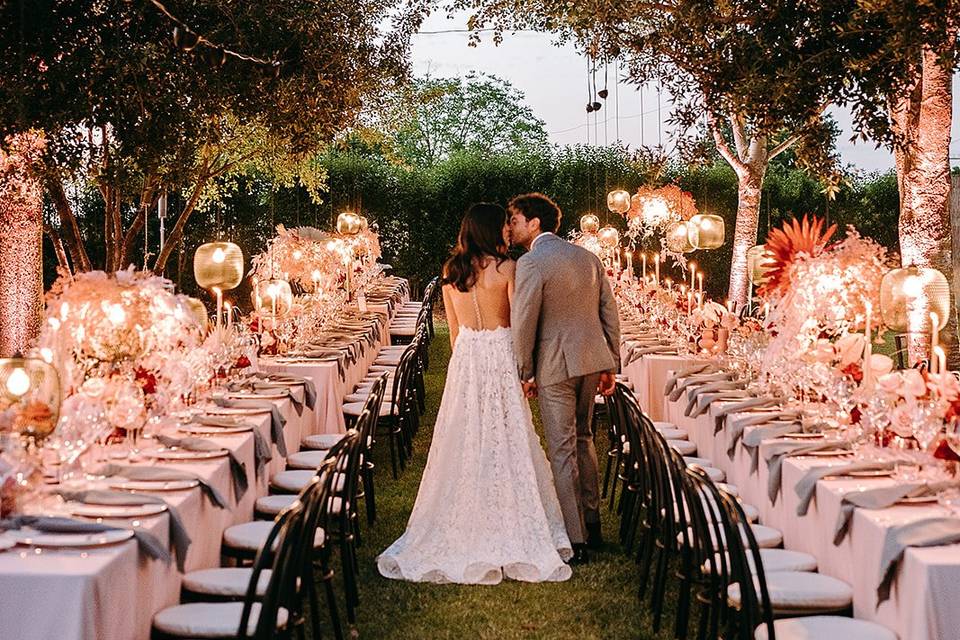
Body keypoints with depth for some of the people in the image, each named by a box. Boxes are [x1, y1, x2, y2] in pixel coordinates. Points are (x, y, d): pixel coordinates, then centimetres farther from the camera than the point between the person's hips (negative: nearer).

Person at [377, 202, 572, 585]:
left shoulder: (451, 271, 5)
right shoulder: (505, 268, -10)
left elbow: (454, 328, 11)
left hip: (464, 360, 4)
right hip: (500, 358, -4)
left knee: (464, 444, 10)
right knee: (507, 445, 1)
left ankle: (462, 535, 15)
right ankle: (513, 535, 5)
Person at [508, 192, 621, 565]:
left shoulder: (531, 262, -12)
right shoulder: (589, 258, 10)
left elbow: (523, 322, -15)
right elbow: (610, 314, 11)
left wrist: (525, 373, -5)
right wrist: (611, 366, 15)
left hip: (554, 366, -7)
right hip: (591, 359, 7)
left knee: (562, 451, 0)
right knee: (583, 439, 22)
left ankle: (576, 541, 2)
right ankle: (591, 524, 30)